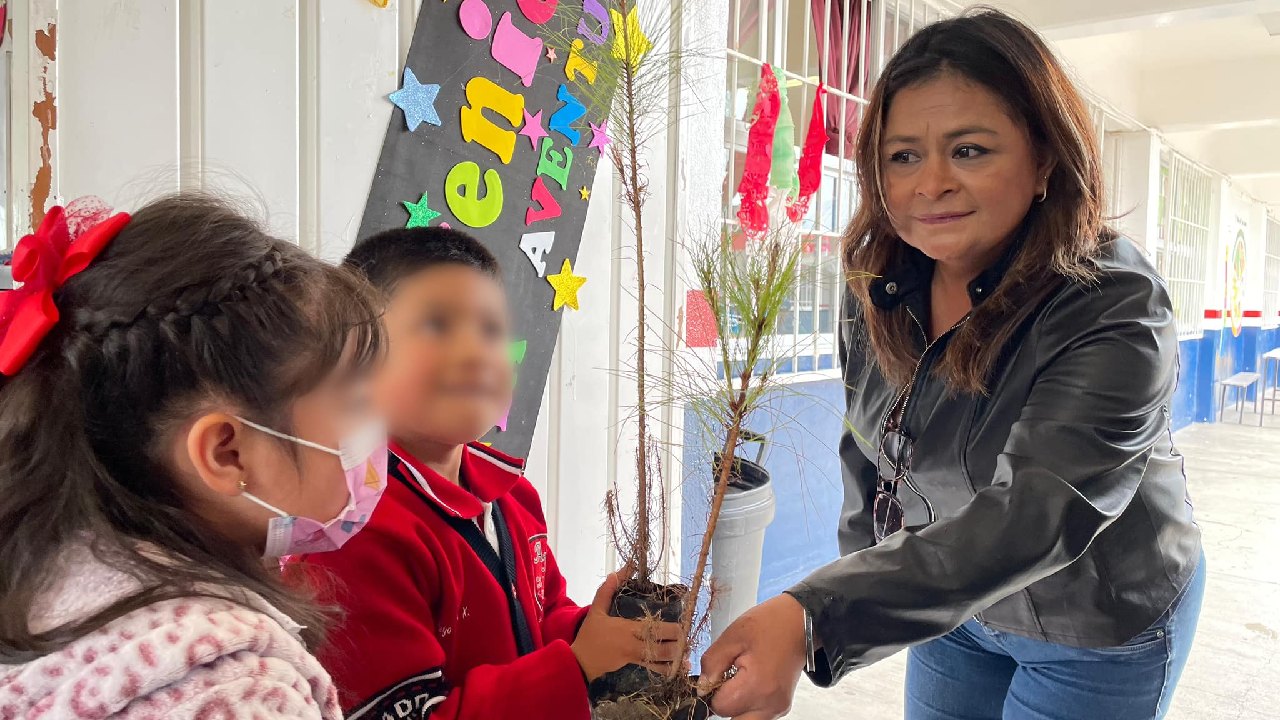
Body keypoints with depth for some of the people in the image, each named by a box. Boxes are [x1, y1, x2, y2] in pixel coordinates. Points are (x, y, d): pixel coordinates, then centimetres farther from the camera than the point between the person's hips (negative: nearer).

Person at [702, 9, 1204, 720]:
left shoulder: (1114, 313, -31)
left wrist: (812, 619, -55)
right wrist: (864, 574, 2)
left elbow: (1038, 515, -43)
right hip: (950, 601, 5)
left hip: (1100, 628, -4)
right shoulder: (882, 286, -11)